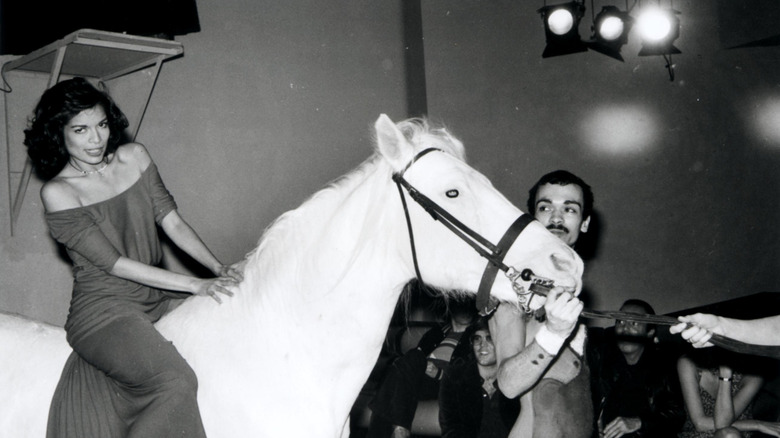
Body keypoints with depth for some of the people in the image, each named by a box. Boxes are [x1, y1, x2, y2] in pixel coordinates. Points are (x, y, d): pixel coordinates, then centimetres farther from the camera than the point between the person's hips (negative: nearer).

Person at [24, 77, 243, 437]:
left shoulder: (134, 157, 7)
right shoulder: (57, 192, -10)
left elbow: (172, 222, 7)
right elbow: (114, 264, -14)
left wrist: (219, 269, -7)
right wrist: (196, 285, -18)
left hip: (158, 296, 7)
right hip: (103, 309, -7)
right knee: (175, 383, -29)